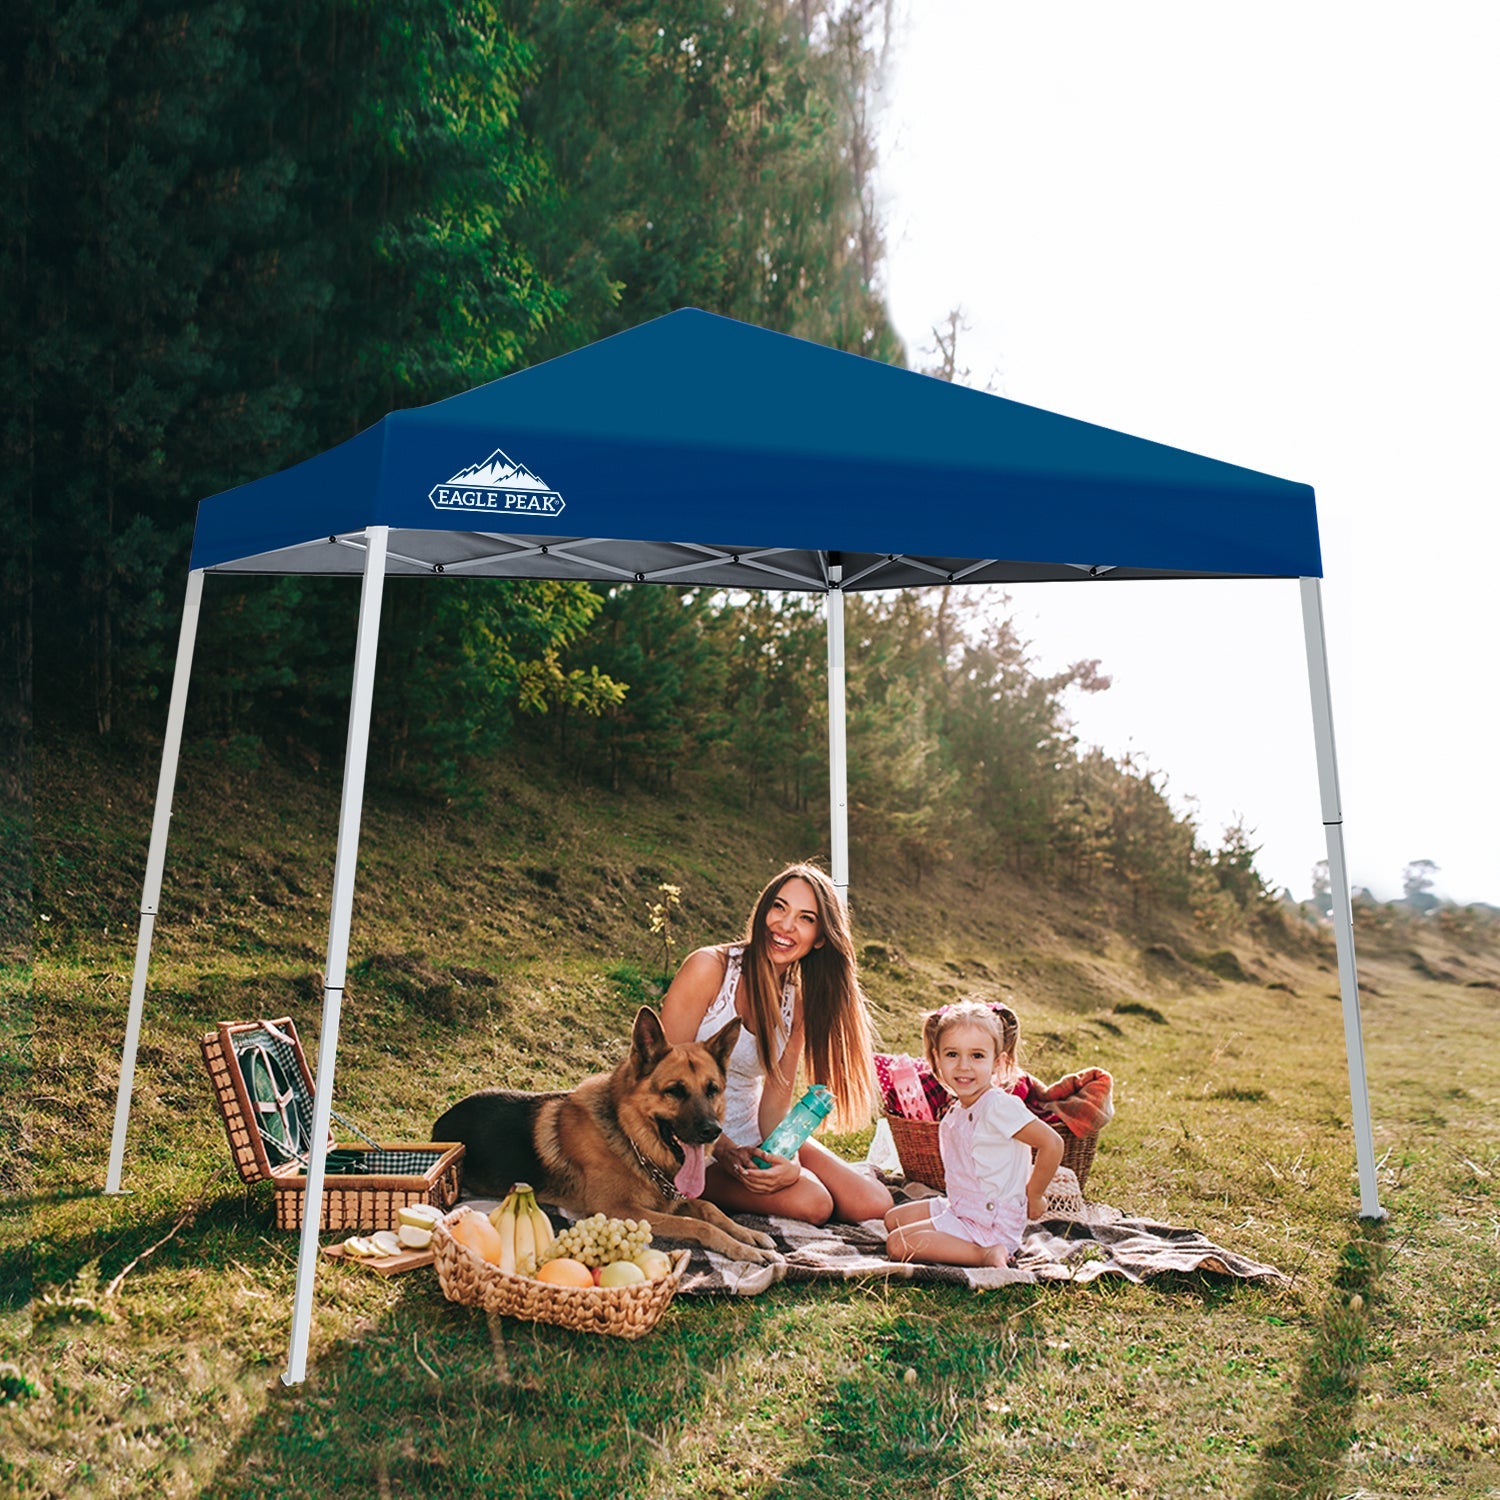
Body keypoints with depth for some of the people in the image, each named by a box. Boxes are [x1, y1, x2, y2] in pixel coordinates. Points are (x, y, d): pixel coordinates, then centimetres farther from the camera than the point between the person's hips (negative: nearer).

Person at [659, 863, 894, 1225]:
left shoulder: (798, 1000, -1)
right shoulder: (709, 968, -18)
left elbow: (775, 1101, -3)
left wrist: (787, 1161, -24)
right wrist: (723, 1148, -25)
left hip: (753, 1135, 5)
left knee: (874, 1204, -4)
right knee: (811, 1203, -23)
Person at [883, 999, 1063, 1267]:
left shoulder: (999, 1106, -21)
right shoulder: (958, 1109, 5)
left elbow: (1052, 1144, -25)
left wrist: (1032, 1197, -14)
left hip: (990, 1223, -10)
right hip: (960, 1209, 10)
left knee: (897, 1244, -15)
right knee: (893, 1219, 21)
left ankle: (984, 1254, -14)